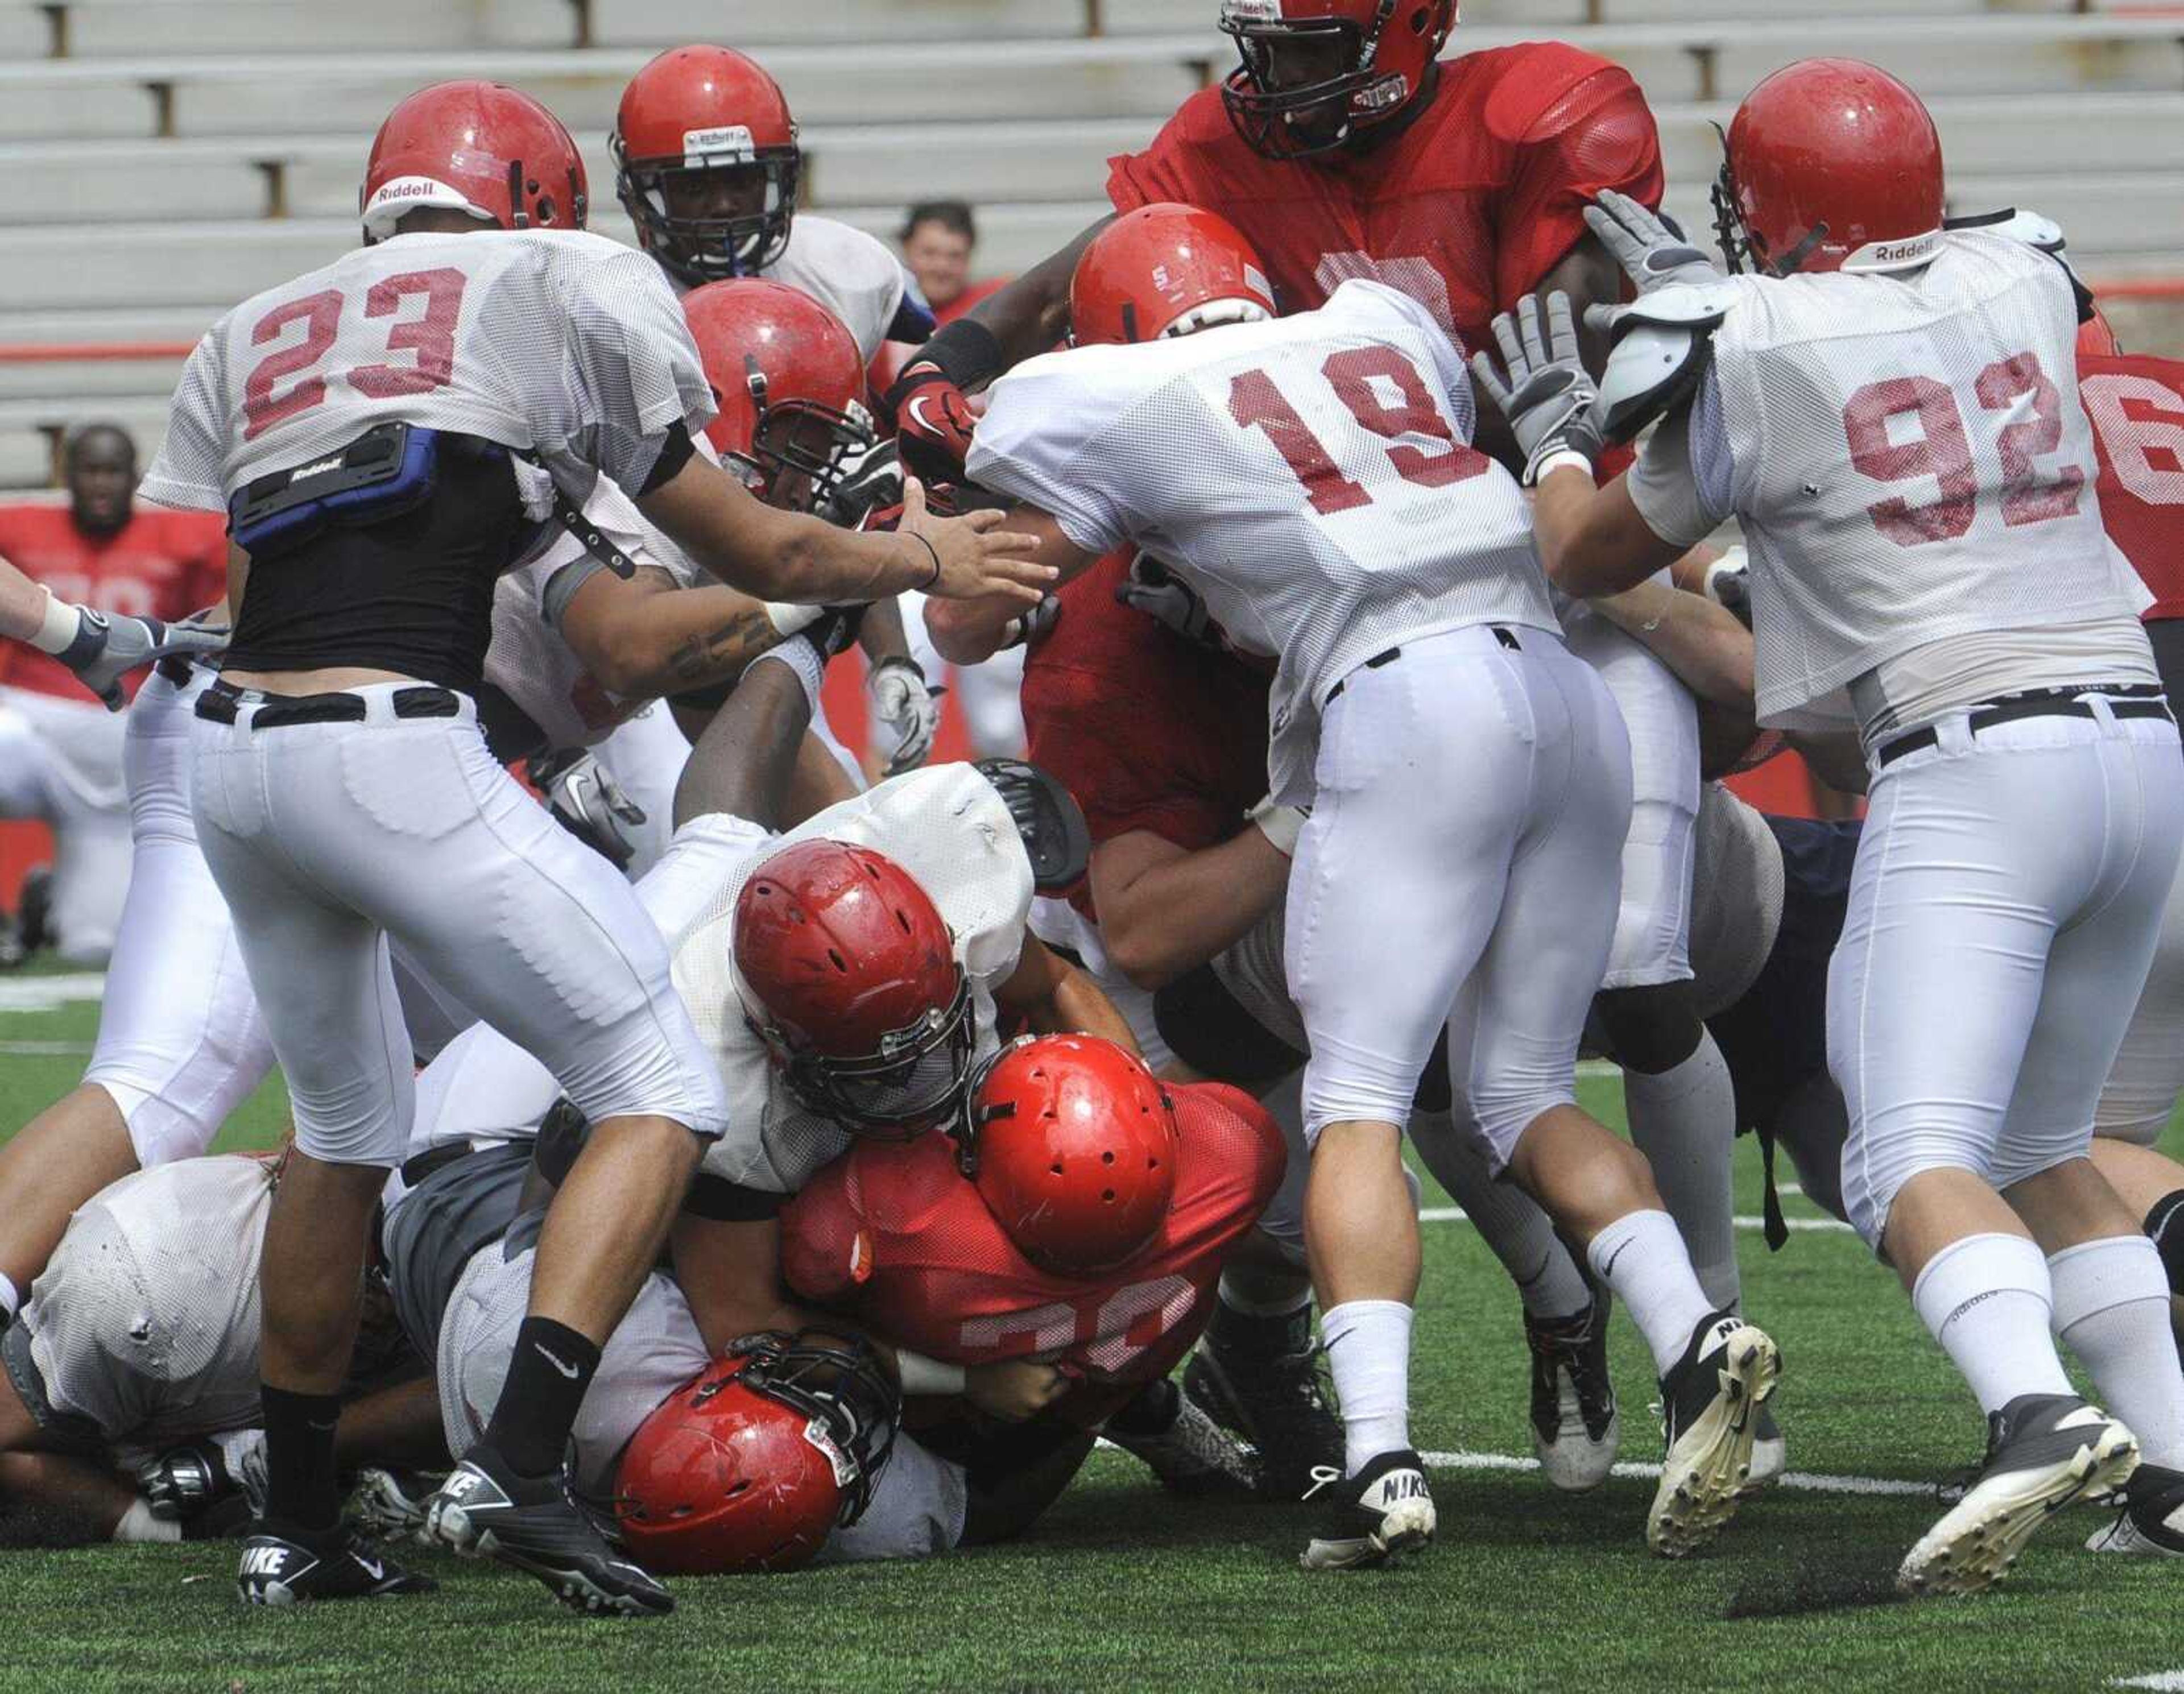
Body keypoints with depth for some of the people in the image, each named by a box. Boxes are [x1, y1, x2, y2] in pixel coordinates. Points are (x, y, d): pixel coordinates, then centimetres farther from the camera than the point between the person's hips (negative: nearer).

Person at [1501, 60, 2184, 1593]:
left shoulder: (1752, 360, 0)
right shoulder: (2023, 288, 13)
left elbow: (1587, 561, 16)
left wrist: (1551, 427, 35)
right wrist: (1693, 292, 45)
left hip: (1973, 766, -6)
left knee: (1918, 1159, -15)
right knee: (2038, 1149, 19)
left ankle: (2038, 1408, -41)